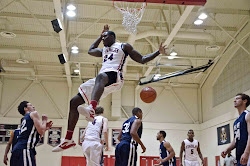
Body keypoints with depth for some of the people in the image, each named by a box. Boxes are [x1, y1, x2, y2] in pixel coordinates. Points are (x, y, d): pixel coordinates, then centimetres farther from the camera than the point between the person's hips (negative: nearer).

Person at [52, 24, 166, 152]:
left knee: (100, 76, -44)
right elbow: (90, 51, 54)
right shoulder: (103, 50, 36)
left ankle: (91, 109, -70)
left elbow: (142, 59, 11)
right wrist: (101, 35, 50)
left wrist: (158, 52, -1)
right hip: (100, 80, 8)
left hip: (114, 76, -7)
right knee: (74, 102, 0)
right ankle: (68, 140, 1)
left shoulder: (123, 46, 17)